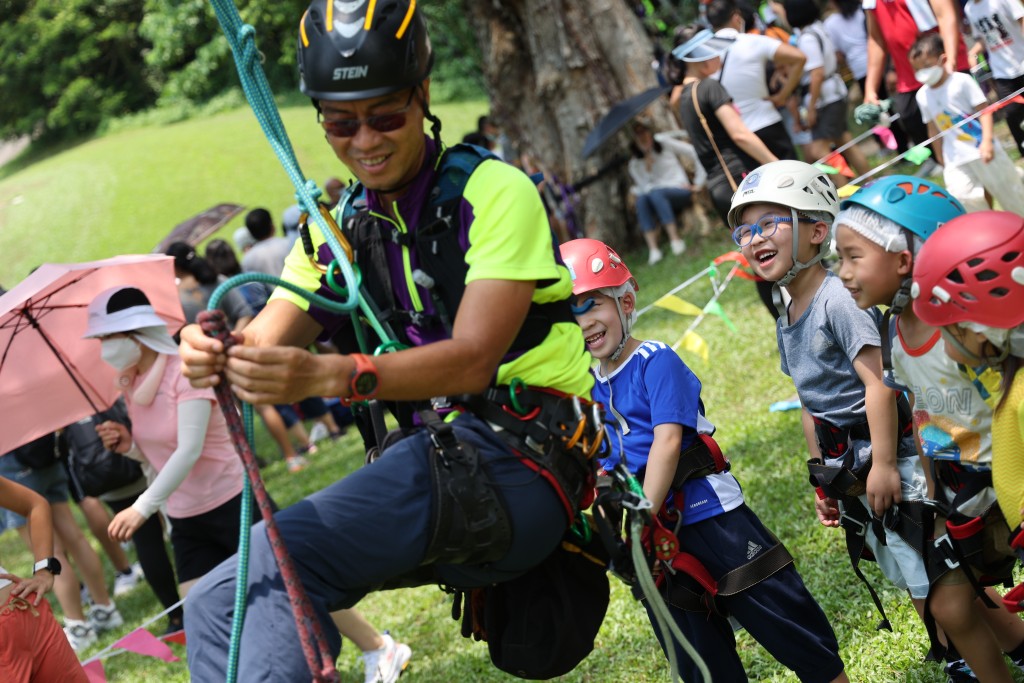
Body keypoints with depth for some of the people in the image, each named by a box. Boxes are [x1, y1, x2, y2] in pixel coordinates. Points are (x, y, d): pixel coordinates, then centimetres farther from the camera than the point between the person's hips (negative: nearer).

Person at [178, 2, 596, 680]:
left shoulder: (492, 191, -7)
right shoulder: (337, 228, 13)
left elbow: (473, 358, -19)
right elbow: (267, 346, 1)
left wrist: (329, 376, -35)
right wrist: (215, 356, -25)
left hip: (522, 458, -7)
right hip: (438, 465, 7)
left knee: (272, 567, -26)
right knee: (219, 602, -5)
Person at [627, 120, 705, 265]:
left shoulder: (664, 142, 0)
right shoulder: (635, 164, 9)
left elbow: (695, 153, -2)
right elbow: (643, 186, 0)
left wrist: (699, 182, -3)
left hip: (680, 191, -3)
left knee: (655, 193, -35)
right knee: (641, 200, -32)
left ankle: (676, 240, -36)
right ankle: (653, 250, -41)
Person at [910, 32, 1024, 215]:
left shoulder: (961, 81, -12)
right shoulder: (922, 95, 4)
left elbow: (983, 110, -14)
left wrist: (987, 141, -24)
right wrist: (940, 156, 16)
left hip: (982, 151, -4)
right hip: (955, 159, 4)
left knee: (1009, 192, 9)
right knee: (969, 203, -3)